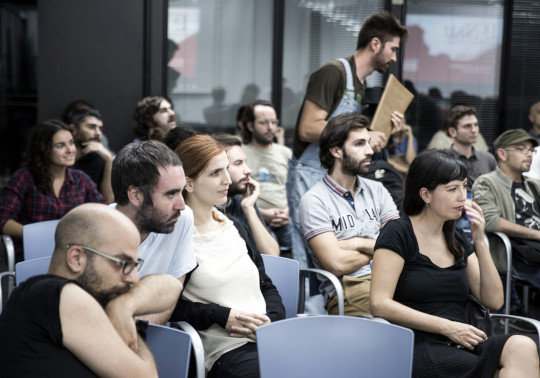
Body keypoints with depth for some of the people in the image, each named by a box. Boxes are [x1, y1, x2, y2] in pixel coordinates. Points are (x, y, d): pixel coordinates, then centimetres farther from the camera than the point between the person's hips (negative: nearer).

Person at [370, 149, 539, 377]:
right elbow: (379, 304, -12)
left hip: (458, 347, 6)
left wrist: (479, 242, 0)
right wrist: (448, 327, -13)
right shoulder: (398, 234, -2)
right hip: (418, 348, -6)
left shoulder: (457, 239, 17)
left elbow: (494, 301, 11)